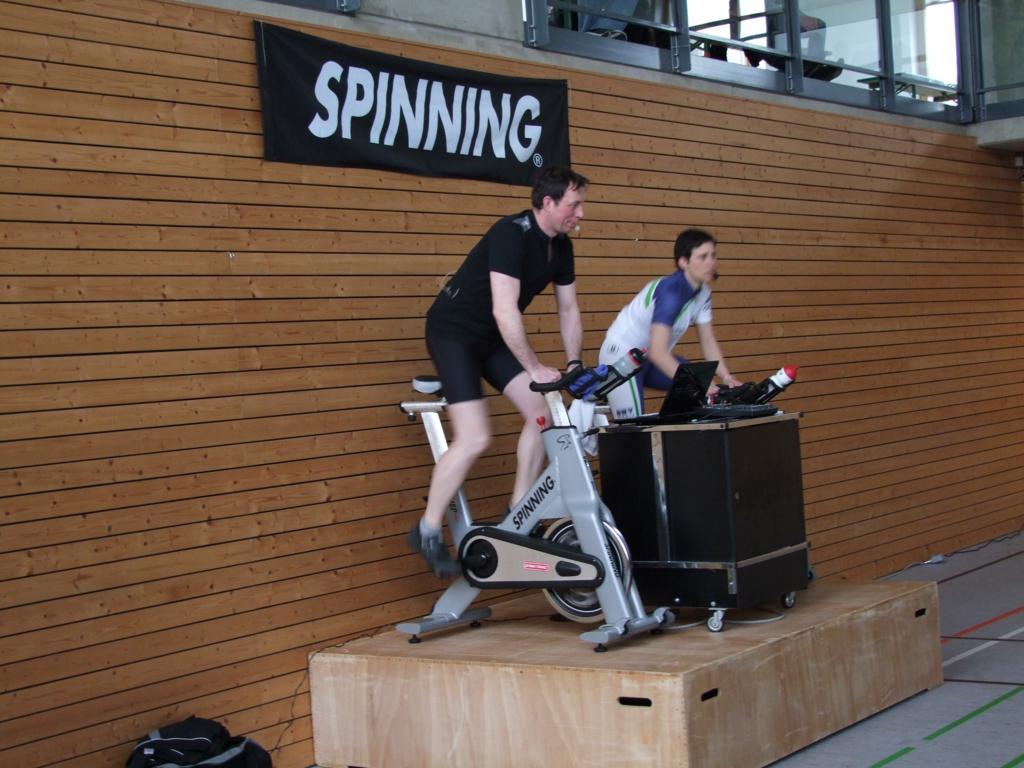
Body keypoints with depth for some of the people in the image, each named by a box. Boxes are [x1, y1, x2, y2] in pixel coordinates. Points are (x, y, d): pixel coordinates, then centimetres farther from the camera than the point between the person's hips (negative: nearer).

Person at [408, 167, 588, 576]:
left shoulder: (560, 246, 0)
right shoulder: (512, 234, -26)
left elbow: (569, 310, 8)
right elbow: (505, 311, -31)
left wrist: (575, 366, 0)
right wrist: (536, 369, -27)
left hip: (491, 336, 9)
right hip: (452, 330, -9)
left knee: (541, 412, -2)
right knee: (474, 438, -17)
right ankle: (427, 531, -3)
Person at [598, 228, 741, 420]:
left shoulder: (702, 292, -5)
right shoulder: (670, 292, -29)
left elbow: (708, 342, 2)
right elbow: (657, 352, -38)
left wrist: (727, 379, -11)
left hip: (649, 360, 8)